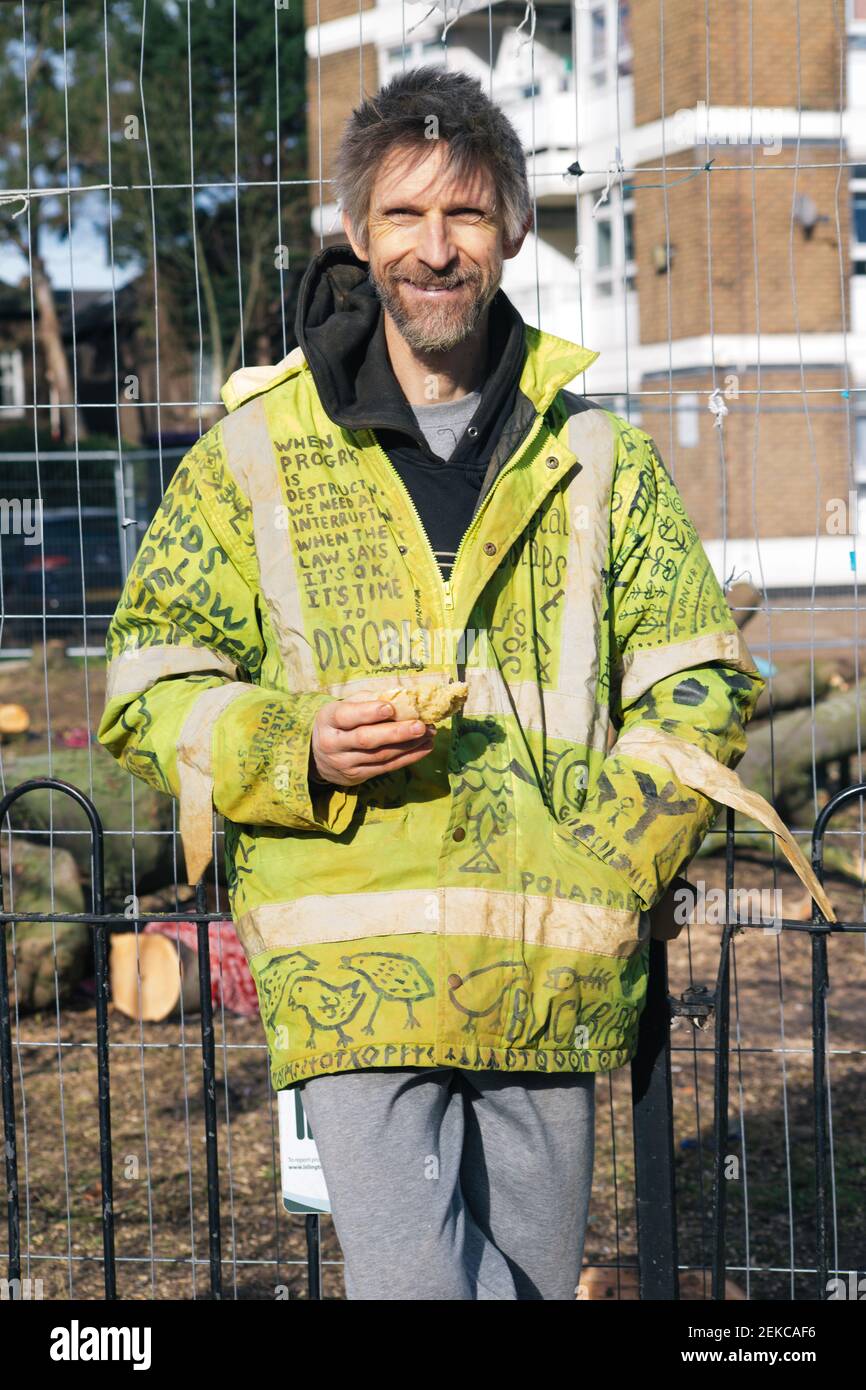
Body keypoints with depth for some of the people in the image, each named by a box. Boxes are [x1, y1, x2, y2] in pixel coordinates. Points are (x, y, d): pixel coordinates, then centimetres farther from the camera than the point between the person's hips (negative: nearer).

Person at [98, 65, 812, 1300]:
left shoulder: (594, 457, 14)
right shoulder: (259, 454, 8)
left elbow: (700, 683, 13)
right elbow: (148, 687, 8)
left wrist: (605, 865, -2)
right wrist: (299, 748, -12)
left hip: (554, 982, 2)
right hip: (352, 972, -2)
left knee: (534, 1279, 8)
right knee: (417, 1278, -16)